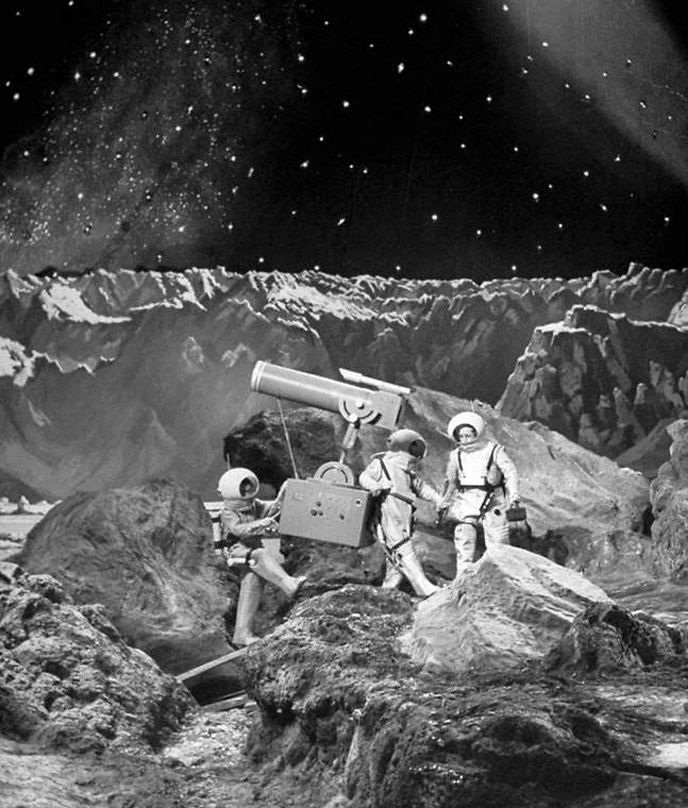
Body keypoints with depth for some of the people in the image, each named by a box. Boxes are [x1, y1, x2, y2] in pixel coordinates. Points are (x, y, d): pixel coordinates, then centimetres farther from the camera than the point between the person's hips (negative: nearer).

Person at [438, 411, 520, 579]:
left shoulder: (495, 451, -2)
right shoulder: (456, 455, 9)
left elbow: (510, 473, -7)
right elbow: (451, 482, 21)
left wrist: (514, 496, -20)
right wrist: (444, 504, 23)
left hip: (491, 502, -2)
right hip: (466, 502, 2)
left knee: (497, 542, -2)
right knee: (464, 541, -9)